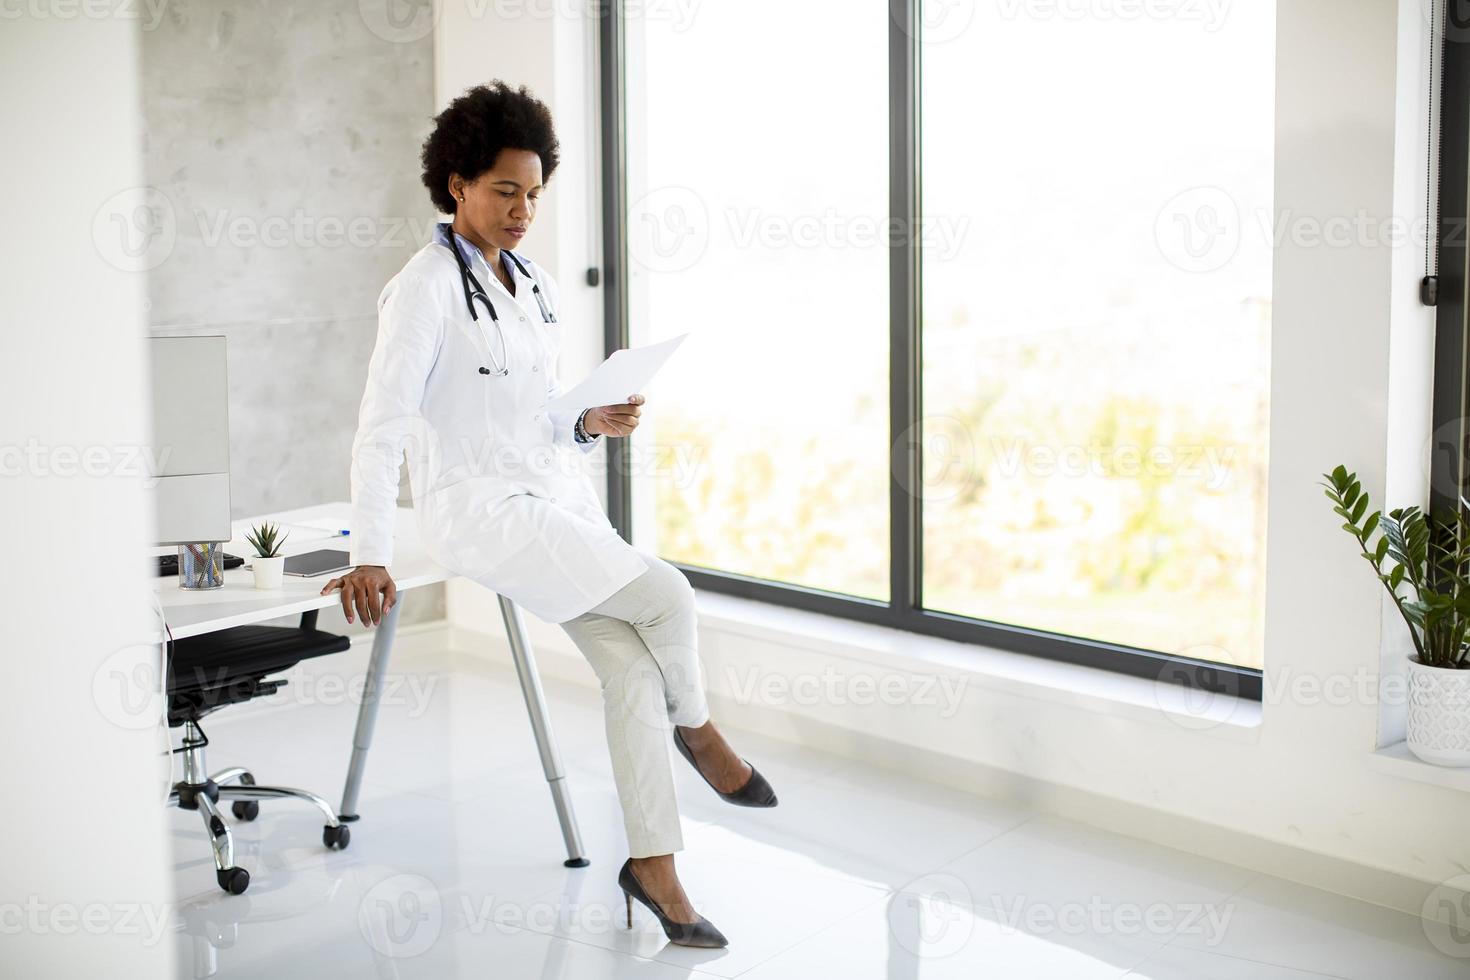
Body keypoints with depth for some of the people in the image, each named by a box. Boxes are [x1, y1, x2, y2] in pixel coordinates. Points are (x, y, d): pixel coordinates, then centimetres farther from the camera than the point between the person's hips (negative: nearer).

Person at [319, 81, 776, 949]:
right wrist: (371, 559, -22)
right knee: (667, 594, -20)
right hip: (476, 505, -7)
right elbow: (383, 427, -16)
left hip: (559, 494, 7)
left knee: (631, 664, -8)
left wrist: (596, 422, -3)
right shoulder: (425, 289, -10)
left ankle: (655, 866, 1)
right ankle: (695, 727, 10)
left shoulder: (541, 289, 12)